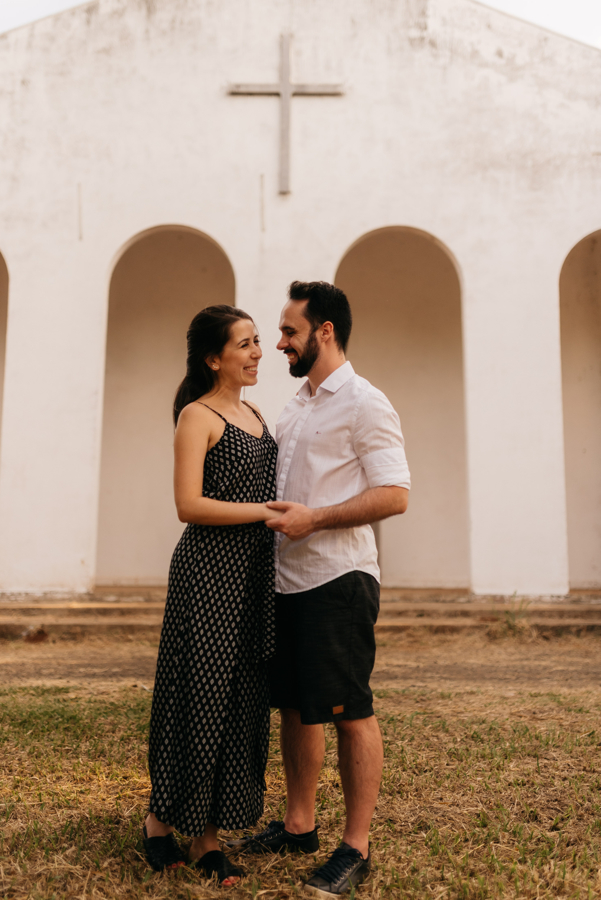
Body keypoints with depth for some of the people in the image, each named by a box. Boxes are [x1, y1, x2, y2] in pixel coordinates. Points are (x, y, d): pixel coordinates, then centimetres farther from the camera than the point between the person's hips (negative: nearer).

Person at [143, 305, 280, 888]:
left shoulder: (254, 414, 17)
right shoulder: (198, 415, -7)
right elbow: (189, 505, -17)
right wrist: (264, 511, -19)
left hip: (254, 575, 8)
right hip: (208, 572, -8)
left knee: (243, 703, 9)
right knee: (199, 697, 1)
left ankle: (208, 838, 21)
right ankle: (161, 818, 24)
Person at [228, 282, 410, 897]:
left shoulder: (364, 404, -8)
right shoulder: (294, 409, 18)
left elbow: (395, 495, -16)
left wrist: (314, 518, -21)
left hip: (338, 578, -8)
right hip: (288, 578, 9)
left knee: (349, 712, 0)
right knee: (295, 706, 15)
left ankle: (356, 848, 12)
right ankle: (299, 824, 30)